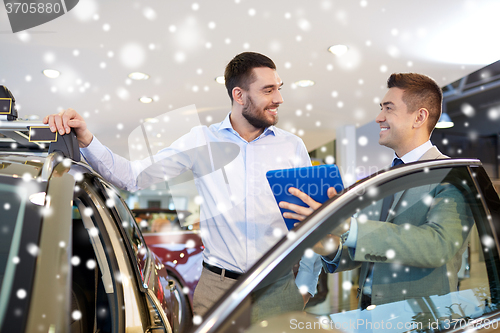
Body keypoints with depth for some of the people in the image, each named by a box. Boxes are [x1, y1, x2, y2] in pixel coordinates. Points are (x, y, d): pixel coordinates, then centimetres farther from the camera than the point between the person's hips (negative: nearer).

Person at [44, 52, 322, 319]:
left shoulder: (293, 146, 2)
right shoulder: (202, 140, 0)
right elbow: (132, 176, -3)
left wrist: (306, 285, 0)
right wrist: (85, 140, -17)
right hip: (216, 287, 0)